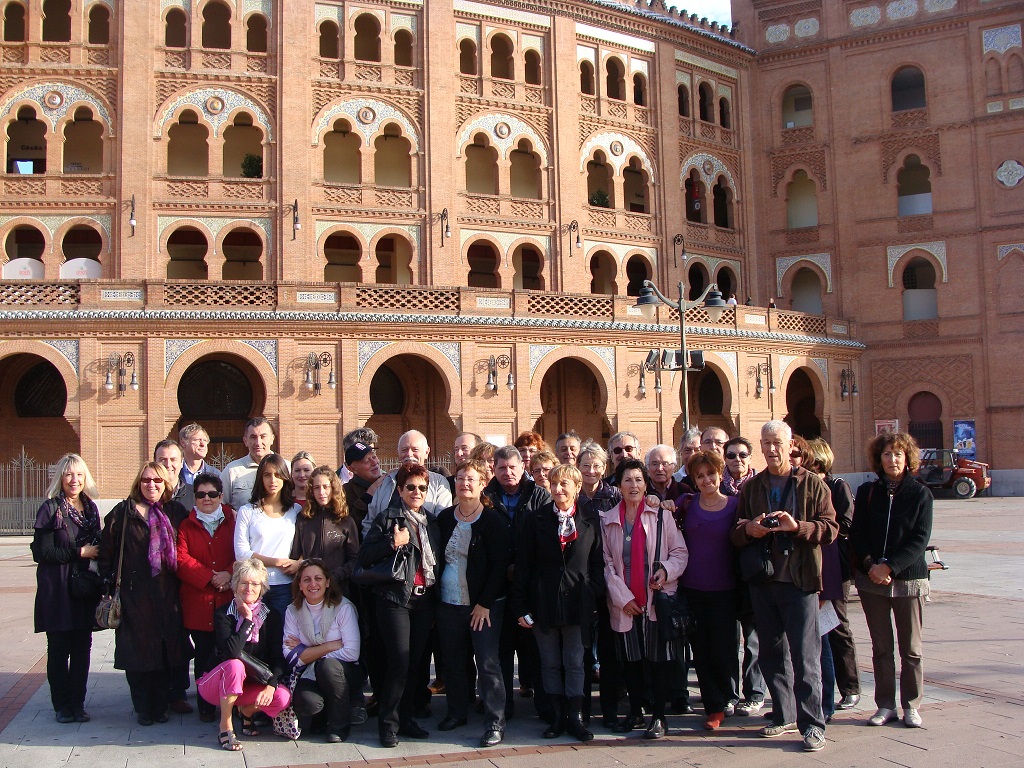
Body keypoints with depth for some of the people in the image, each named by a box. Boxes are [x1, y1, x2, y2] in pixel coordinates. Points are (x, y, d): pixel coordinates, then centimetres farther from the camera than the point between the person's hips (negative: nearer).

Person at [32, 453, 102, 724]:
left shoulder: (90, 508, 11)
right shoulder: (51, 509, -6)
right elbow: (41, 552, -12)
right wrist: (79, 552, -13)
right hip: (57, 590, -5)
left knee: (82, 647, 6)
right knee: (59, 648, 2)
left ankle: (78, 704, 15)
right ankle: (62, 705, 14)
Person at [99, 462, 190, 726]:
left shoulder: (175, 513, 9)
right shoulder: (123, 513, 2)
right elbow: (107, 551, 1)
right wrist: (109, 584, -4)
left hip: (167, 594, 2)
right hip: (134, 593, -2)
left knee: (165, 649, 6)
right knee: (137, 651, 1)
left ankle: (160, 706, 18)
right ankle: (143, 708, 13)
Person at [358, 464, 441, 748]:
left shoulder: (432, 522, 14)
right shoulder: (387, 519, 0)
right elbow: (364, 556, -7)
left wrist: (436, 594, 10)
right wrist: (393, 543, -18)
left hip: (425, 599, 5)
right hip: (395, 598, -5)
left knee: (415, 663, 7)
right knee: (399, 663, -9)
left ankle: (405, 718, 19)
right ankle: (388, 724, 3)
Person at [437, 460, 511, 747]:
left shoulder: (493, 520, -7)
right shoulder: (445, 518, 7)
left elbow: (500, 565, -10)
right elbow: (437, 558, 11)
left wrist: (485, 603, -13)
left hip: (484, 605, -5)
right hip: (448, 603, 5)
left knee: (487, 662, -5)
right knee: (453, 659, 12)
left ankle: (495, 723, 2)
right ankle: (457, 711, 28)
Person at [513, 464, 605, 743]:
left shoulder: (591, 521, 3)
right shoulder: (536, 521, 2)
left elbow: (597, 563, 6)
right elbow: (523, 565, 1)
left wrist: (594, 597, -4)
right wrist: (521, 606, -4)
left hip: (577, 603, 0)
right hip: (543, 602, 1)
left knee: (574, 662, 4)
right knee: (550, 663, 8)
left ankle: (575, 718, 13)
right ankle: (557, 717, 18)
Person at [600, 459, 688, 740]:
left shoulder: (661, 515, 2)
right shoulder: (607, 520, 6)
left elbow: (680, 552, 2)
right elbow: (606, 562, 4)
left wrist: (666, 569, -17)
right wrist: (622, 596, -5)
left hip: (657, 598, -2)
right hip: (624, 603, 2)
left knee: (658, 658, -1)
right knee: (630, 658, 9)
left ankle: (659, 716, 9)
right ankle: (635, 711, 24)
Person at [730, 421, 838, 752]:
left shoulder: (812, 484, 1)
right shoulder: (750, 487, 12)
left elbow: (830, 528, -5)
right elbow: (734, 532, 12)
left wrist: (797, 526, -21)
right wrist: (747, 529, -10)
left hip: (800, 579, -4)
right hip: (762, 580, 4)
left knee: (804, 655, -5)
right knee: (770, 653, 11)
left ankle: (812, 724, 1)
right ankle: (784, 716, 23)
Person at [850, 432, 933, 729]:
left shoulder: (920, 494, -1)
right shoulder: (867, 492, 6)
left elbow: (920, 539, -8)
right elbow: (856, 534, 3)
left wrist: (890, 566, -16)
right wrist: (870, 565, -13)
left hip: (908, 578, -2)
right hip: (871, 579, 2)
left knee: (910, 648, 4)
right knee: (881, 647, 7)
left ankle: (911, 705, 14)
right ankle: (885, 705, 15)